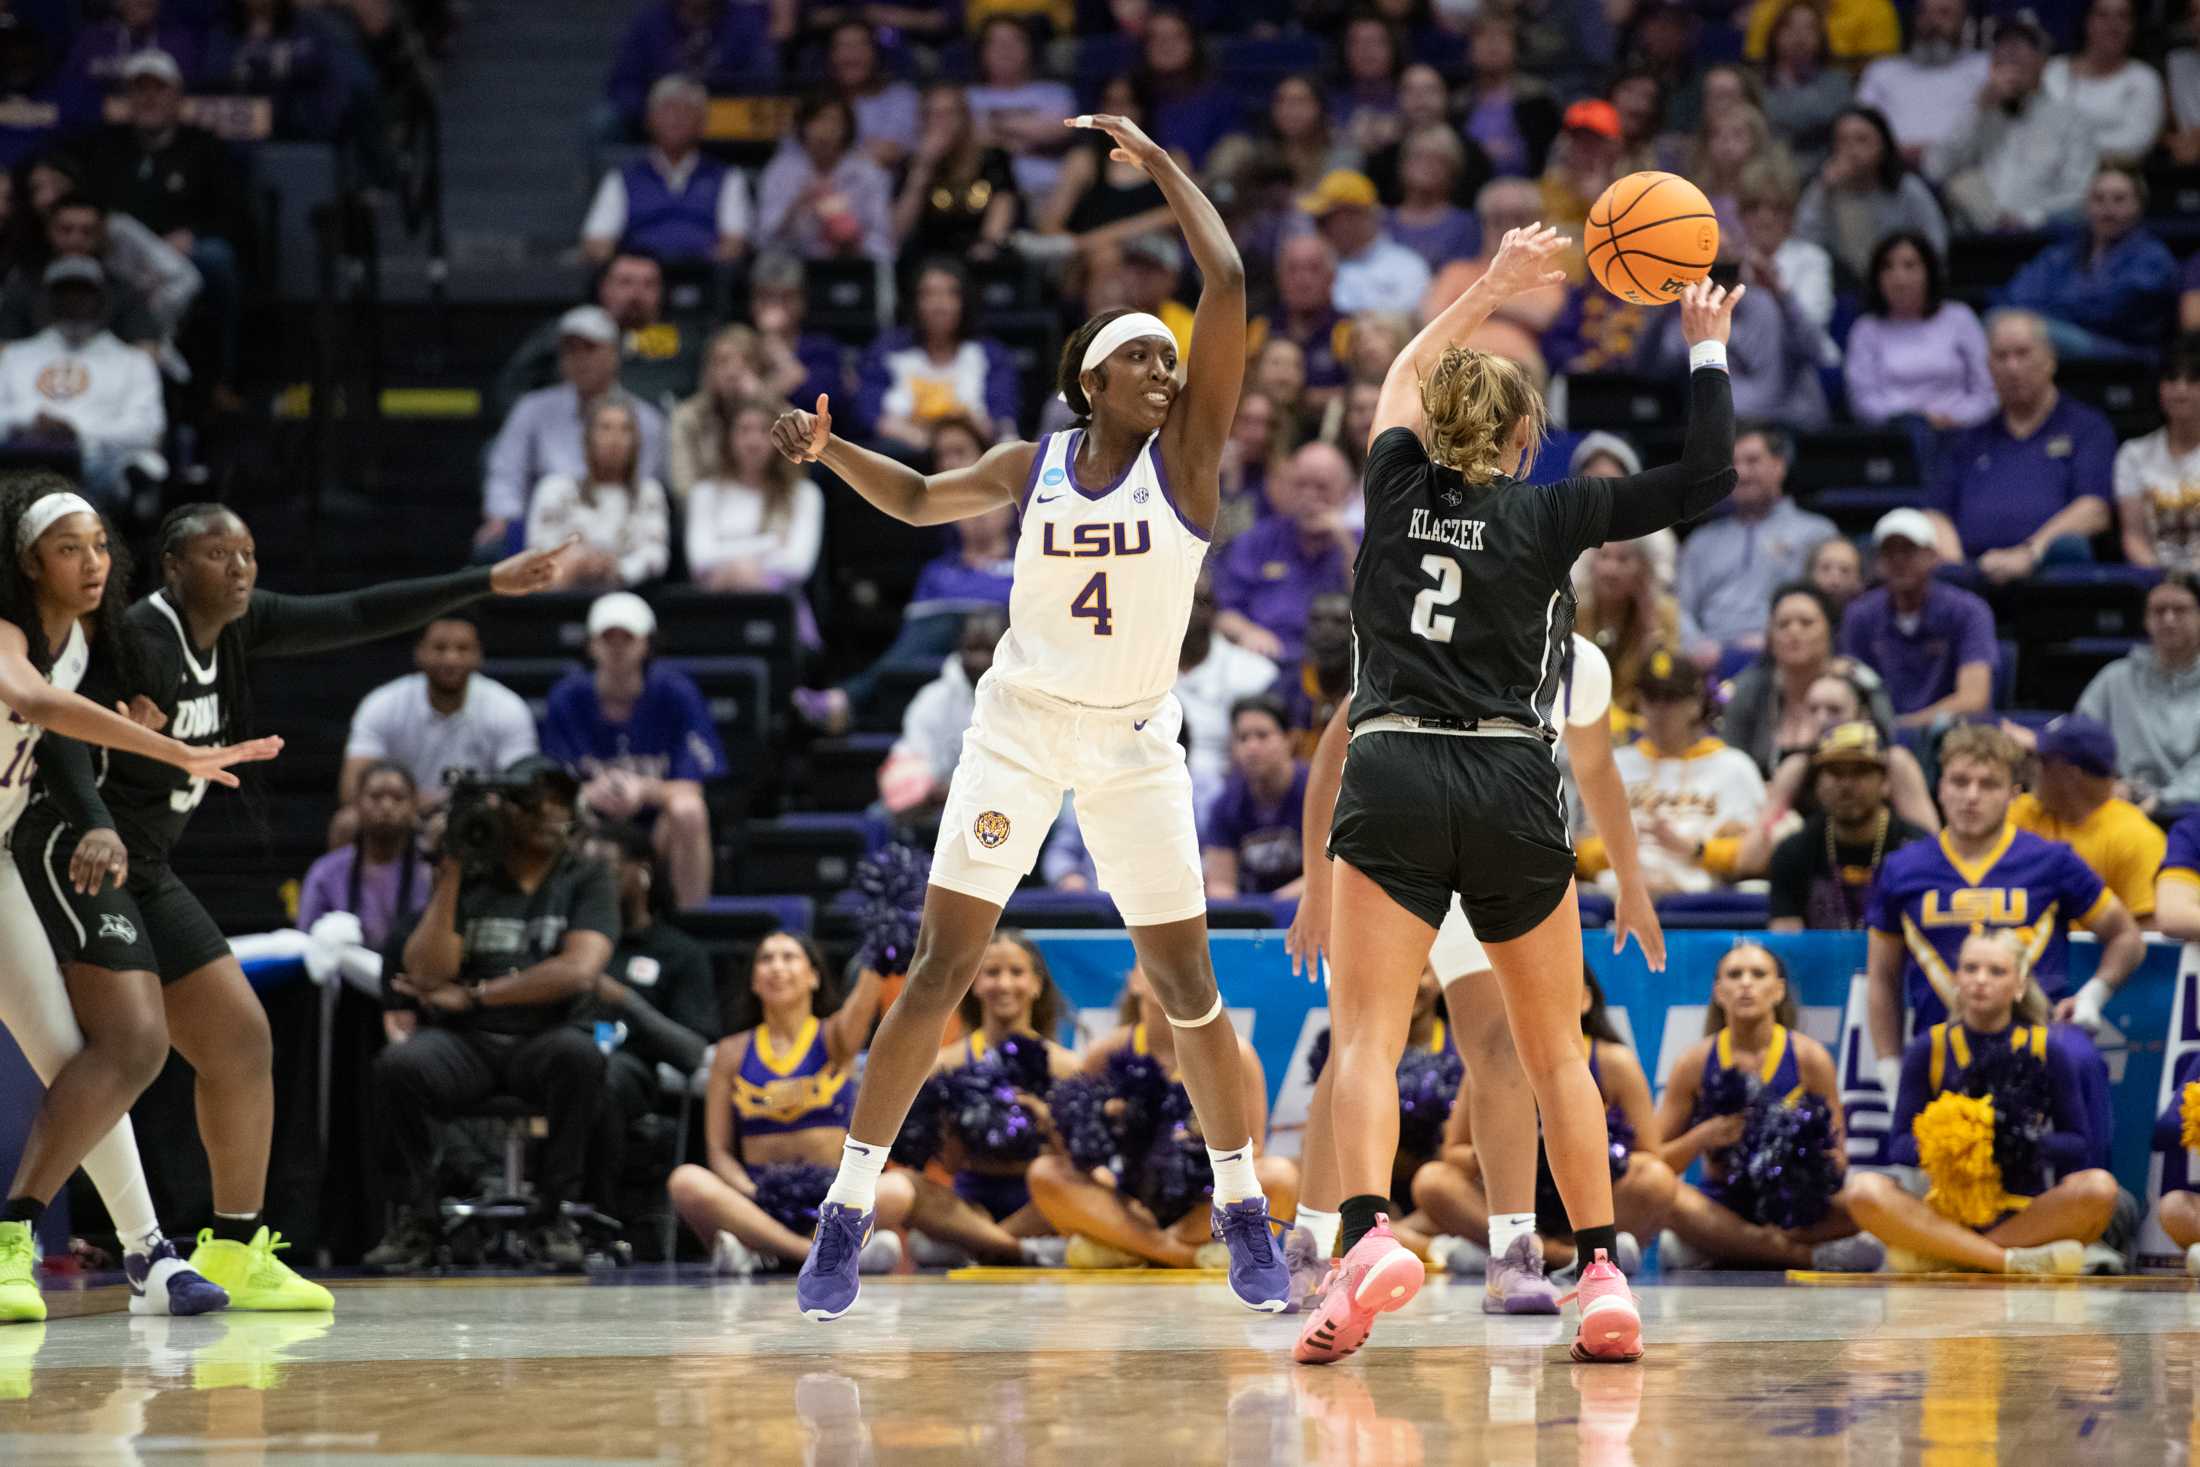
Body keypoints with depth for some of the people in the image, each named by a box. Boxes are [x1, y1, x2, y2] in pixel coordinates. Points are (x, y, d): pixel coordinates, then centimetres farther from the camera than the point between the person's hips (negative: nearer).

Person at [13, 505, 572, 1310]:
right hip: (74, 857, -10)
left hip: (144, 872, 10)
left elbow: (357, 617, 10)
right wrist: (94, 827, -47)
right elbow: (61, 733, -29)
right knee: (133, 1044, -24)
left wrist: (489, 582, 7)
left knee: (241, 1040, 10)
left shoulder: (237, 626, 7)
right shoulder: (143, 638, -18)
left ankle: (233, 1255, 18)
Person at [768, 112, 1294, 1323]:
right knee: (942, 966, -4)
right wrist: (832, 452, 0)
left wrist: (1156, 161, -12)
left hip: (1136, 742, 0)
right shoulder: (1034, 467, -1)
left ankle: (1241, 1209, 14)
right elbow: (920, 499, 18)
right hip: (1019, 725, 0)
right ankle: (848, 1210, 0)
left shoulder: (1185, 450, -6)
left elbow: (1229, 285, -15)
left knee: (1185, 983, -1)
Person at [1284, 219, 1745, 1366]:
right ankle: (1602, 1274, 7)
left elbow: (1403, 375, 31)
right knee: (1555, 1051, 12)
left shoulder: (1398, 487, 11)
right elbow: (1708, 475, 4)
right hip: (1513, 788, 0)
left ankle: (1369, 1238, -33)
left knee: (1366, 1034, -9)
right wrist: (1708, 350, 14)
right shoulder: (1545, 516, 4)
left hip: (1394, 779, 0)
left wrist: (1495, 285, 41)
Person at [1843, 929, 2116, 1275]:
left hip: (2024, 1213, 0)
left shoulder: (2047, 1048, 3)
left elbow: (2079, 1144, 4)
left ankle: (1936, 1254, -25)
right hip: (1948, 1210, 0)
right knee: (1864, 1190, -29)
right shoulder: (1928, 1049, 4)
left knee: (2098, 1188, -31)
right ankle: (2014, 1261, -32)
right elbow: (1899, 1145, 1)